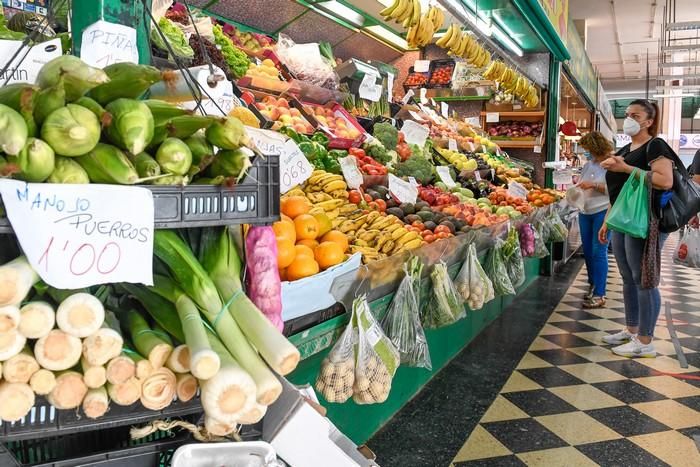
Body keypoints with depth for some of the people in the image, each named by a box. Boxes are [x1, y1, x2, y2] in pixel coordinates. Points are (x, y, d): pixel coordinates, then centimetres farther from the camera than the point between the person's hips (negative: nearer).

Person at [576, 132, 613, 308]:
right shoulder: (588, 164, 13)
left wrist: (594, 185, -19)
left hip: (603, 212, -7)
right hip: (585, 212, 7)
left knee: (599, 252, -7)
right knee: (587, 251, 13)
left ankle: (599, 294, -2)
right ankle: (592, 284, 30)